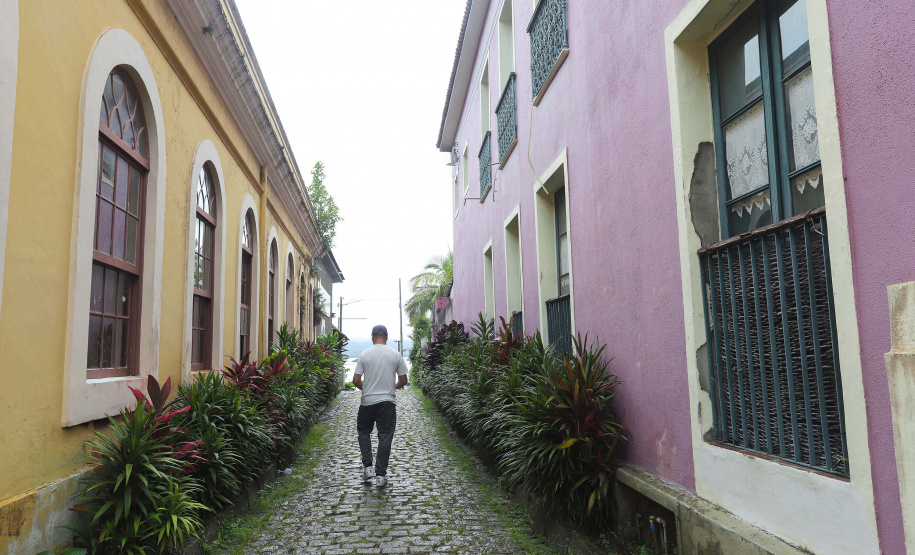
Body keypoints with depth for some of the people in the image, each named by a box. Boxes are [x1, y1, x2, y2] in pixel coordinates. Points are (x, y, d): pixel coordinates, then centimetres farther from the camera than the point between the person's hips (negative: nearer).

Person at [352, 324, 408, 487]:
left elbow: (356, 380, -4)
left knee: (363, 432, 20)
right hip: (387, 401, 0)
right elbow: (403, 380, 1)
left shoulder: (364, 354, -3)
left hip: (368, 401, 0)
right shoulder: (396, 355, -2)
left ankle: (367, 466, 10)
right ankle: (381, 475, 6)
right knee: (385, 437, 5)